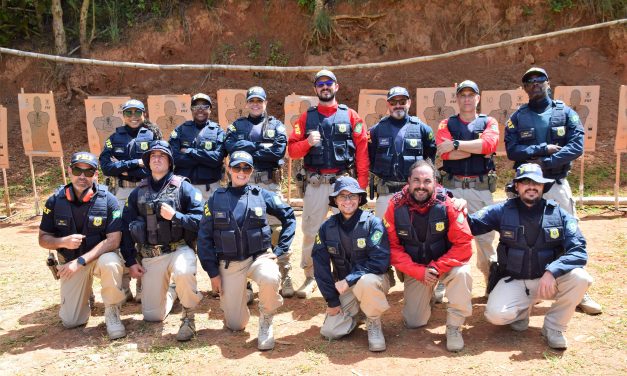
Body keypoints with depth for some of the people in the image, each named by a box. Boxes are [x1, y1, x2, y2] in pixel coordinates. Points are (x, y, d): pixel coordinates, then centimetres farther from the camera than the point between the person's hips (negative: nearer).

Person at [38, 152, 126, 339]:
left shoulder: (108, 201, -16)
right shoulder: (55, 201, -8)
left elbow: (113, 241, -21)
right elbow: (43, 239, -1)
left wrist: (80, 261, -27)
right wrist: (63, 242, -24)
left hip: (100, 255, -2)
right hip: (70, 261, 2)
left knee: (111, 263, -39)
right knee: (70, 321, -3)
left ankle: (112, 312, -12)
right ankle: (86, 294, 33)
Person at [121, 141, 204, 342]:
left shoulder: (183, 187, -4)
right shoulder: (138, 192, 8)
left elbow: (200, 220, -12)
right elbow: (126, 228, 10)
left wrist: (175, 216, -23)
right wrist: (131, 261, 4)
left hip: (180, 248, -3)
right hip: (150, 255, 4)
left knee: (183, 272, -40)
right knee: (152, 316, 4)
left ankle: (188, 316, -11)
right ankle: (171, 292, 39)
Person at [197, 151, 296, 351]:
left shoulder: (261, 195, -1)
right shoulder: (216, 199, 1)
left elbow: (289, 217, 7)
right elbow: (204, 237, 3)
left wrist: (279, 250, -1)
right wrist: (212, 272, -1)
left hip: (259, 257, -1)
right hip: (228, 264, 1)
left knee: (270, 278, -37)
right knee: (235, 325, 1)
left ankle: (266, 323, -7)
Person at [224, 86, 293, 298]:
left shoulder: (276, 126, 11)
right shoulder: (236, 126, 15)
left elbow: (279, 150, -7)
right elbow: (230, 146, -6)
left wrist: (247, 149, -6)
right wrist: (262, 147, -11)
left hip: (270, 184, -1)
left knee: (278, 230, -4)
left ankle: (285, 279, 4)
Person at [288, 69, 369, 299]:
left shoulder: (350, 116, 6)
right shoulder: (306, 118, 10)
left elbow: (362, 150, 0)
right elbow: (292, 150, 6)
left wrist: (361, 184, -7)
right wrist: (307, 142, -15)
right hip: (315, 183, 1)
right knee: (310, 231, 4)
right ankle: (310, 278, 18)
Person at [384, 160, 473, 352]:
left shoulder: (447, 204, -21)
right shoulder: (395, 206, -17)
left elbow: (463, 244, -20)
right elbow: (393, 248, -13)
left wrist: (437, 268, -27)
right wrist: (419, 272, -22)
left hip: (445, 263, -1)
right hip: (414, 268, 2)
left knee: (462, 273, -35)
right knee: (414, 322, 2)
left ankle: (454, 327, -13)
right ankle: (428, 294, 36)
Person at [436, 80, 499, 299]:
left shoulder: (489, 123, 10)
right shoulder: (446, 124, 9)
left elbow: (489, 144, -13)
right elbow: (446, 154, -10)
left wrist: (456, 144, -14)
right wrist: (478, 147, -9)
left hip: (481, 188, 0)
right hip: (451, 187, 0)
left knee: (485, 236, 4)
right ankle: (440, 284, 9)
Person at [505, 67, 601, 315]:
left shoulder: (566, 113, 4)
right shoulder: (517, 117, 5)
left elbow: (577, 146, -9)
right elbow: (512, 150, -9)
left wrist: (544, 162, -18)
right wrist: (544, 149, -16)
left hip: (557, 184, 0)